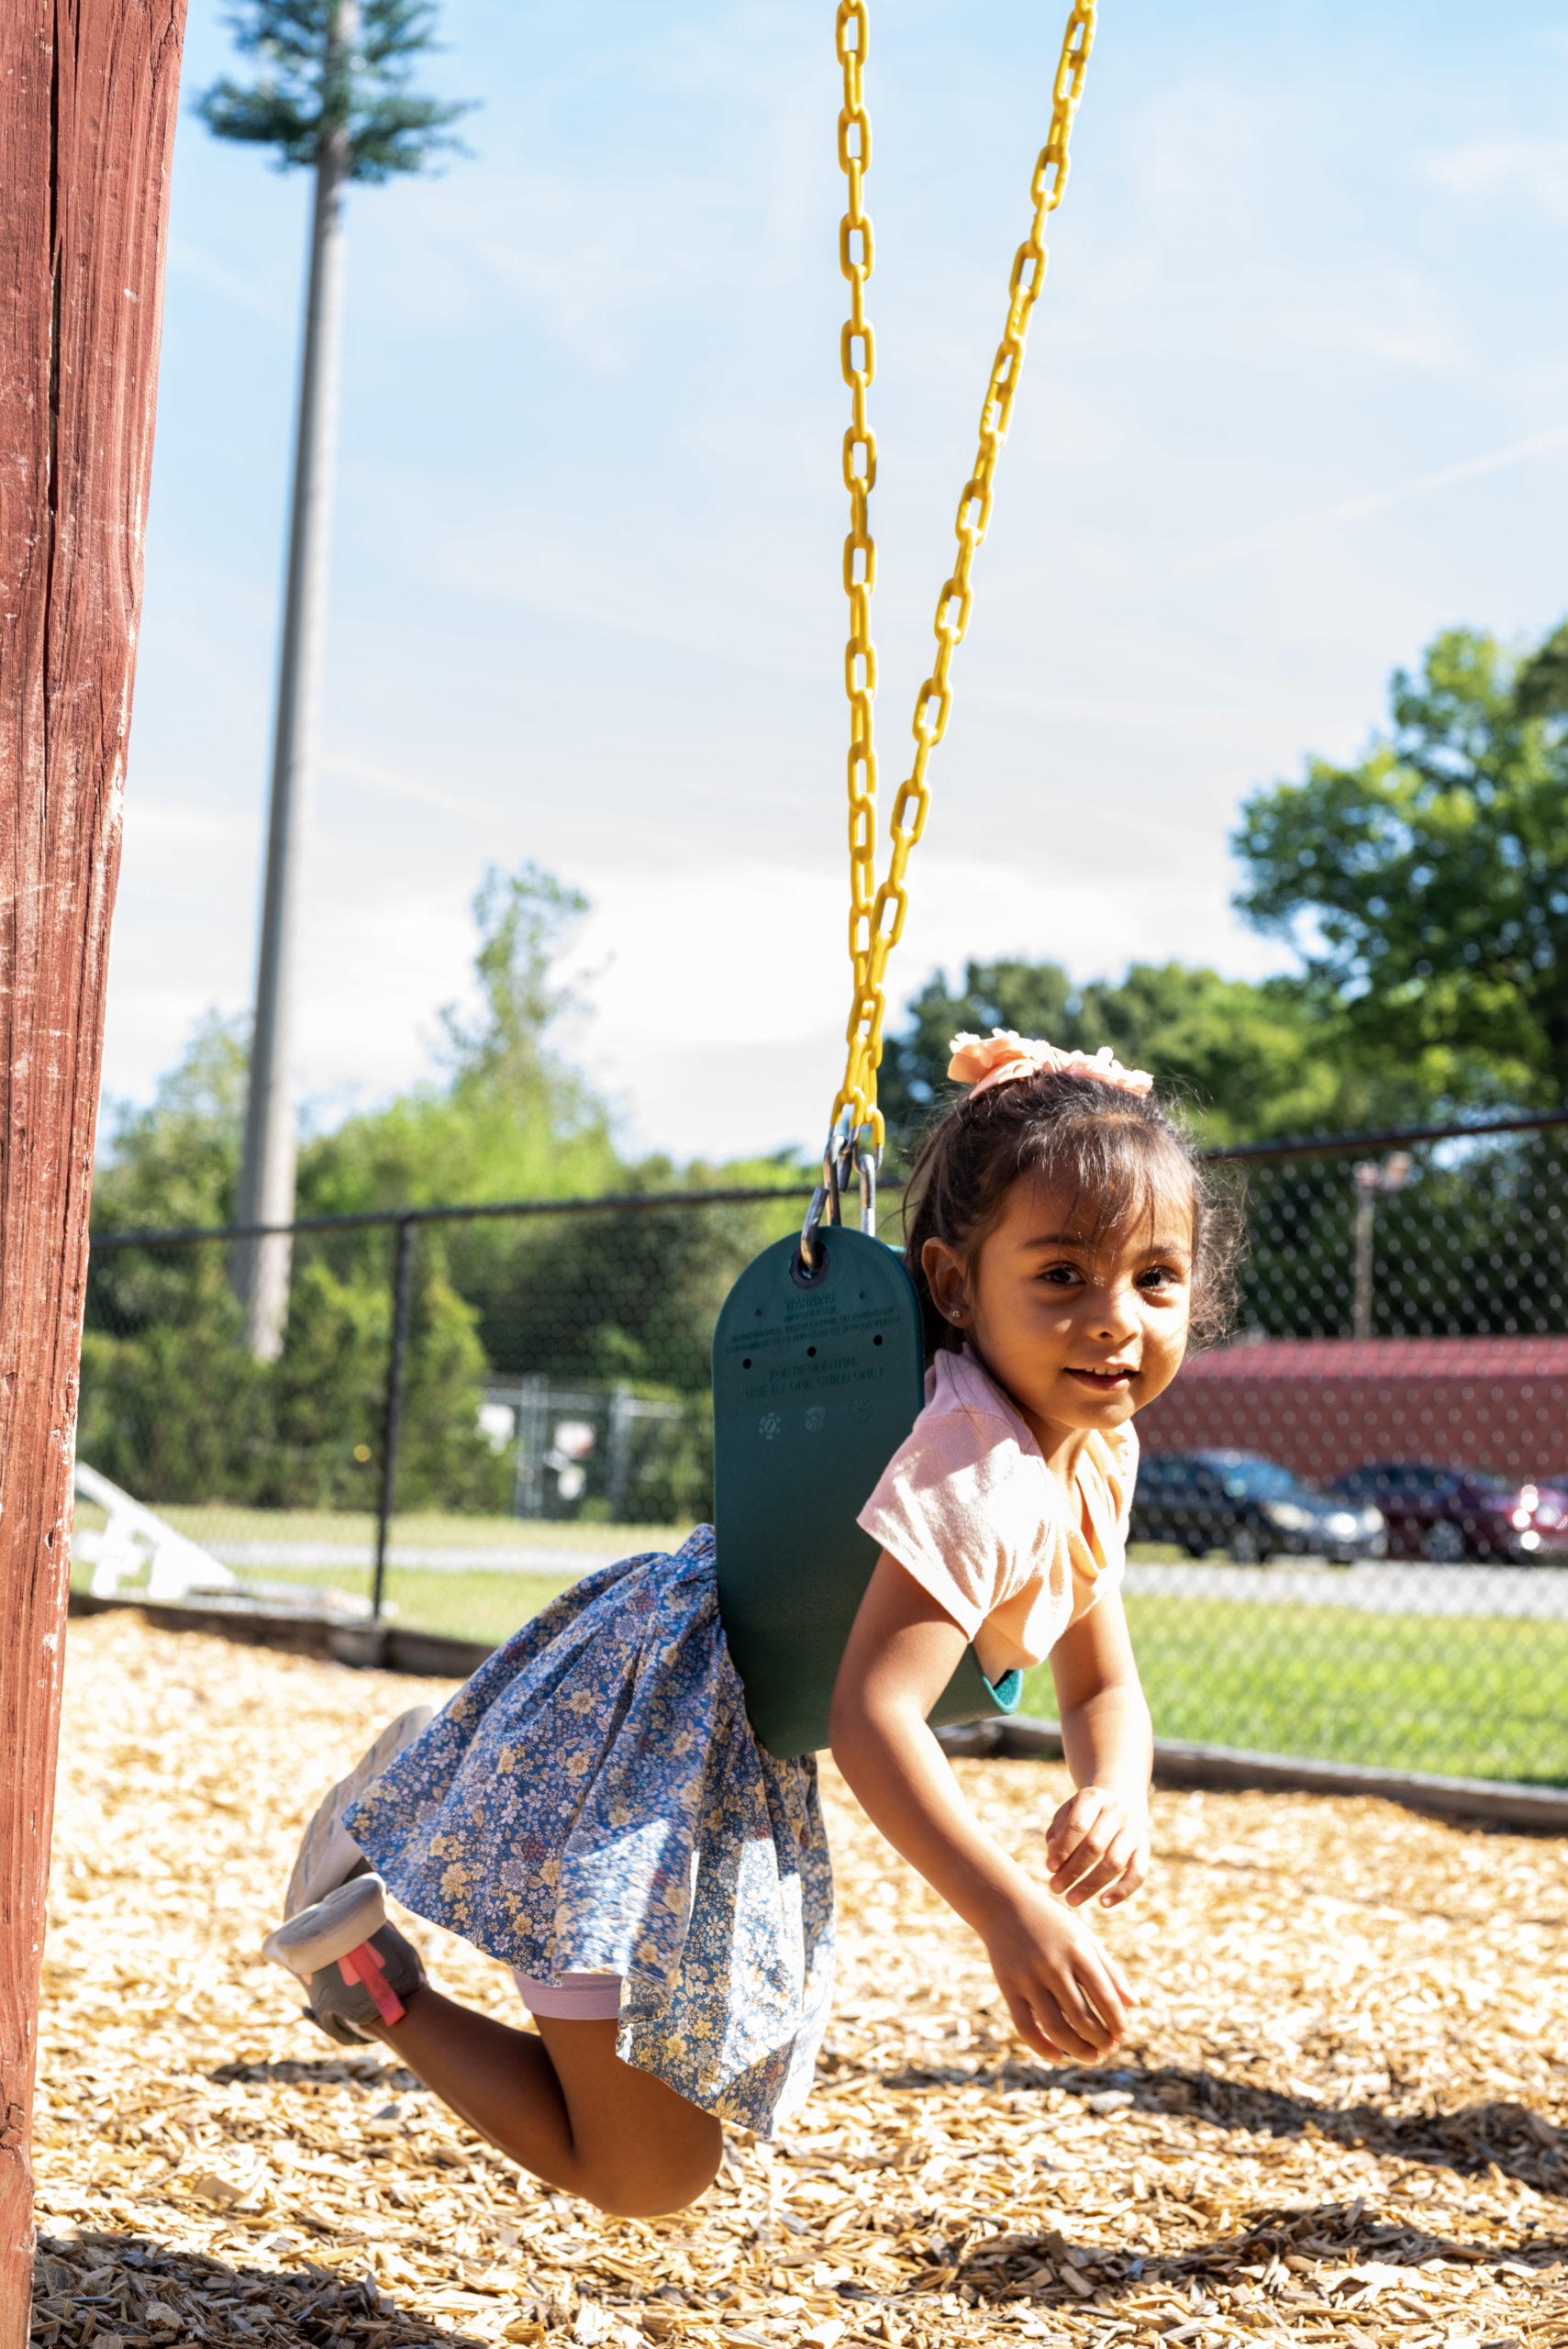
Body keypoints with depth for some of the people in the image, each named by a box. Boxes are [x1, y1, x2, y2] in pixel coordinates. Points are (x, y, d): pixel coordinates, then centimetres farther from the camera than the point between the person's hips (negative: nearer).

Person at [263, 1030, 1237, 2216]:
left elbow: (1104, 1685, 7)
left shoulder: (1099, 1456, 0)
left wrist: (1117, 1795, -15)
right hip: (659, 1726, -10)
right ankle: (376, 1980, 9)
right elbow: (873, 1709, -38)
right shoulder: (978, 1468, -30)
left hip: (741, 1755, 10)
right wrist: (1012, 1914, -46)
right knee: (645, 2178, -7)